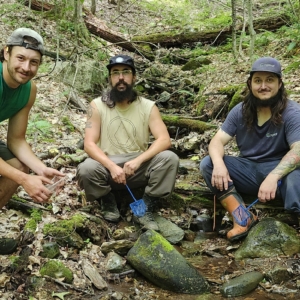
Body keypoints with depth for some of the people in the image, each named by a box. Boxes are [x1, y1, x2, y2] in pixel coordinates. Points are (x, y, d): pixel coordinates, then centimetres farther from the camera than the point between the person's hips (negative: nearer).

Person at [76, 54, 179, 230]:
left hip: (139, 167, 1)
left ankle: (146, 209, -9)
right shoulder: (97, 105, -2)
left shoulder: (148, 107, -1)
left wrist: (138, 160, -29)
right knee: (86, 169, -33)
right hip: (108, 166, 0)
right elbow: (89, 144, -10)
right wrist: (112, 166, -28)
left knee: (169, 159, -26)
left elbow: (165, 140, -13)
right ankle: (109, 203, 0)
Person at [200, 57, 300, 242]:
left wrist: (273, 177, -40)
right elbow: (217, 141, -4)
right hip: (248, 171, 4)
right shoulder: (240, 111, 2)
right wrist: (219, 164, -28)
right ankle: (243, 217, -28)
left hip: (281, 172, -4)